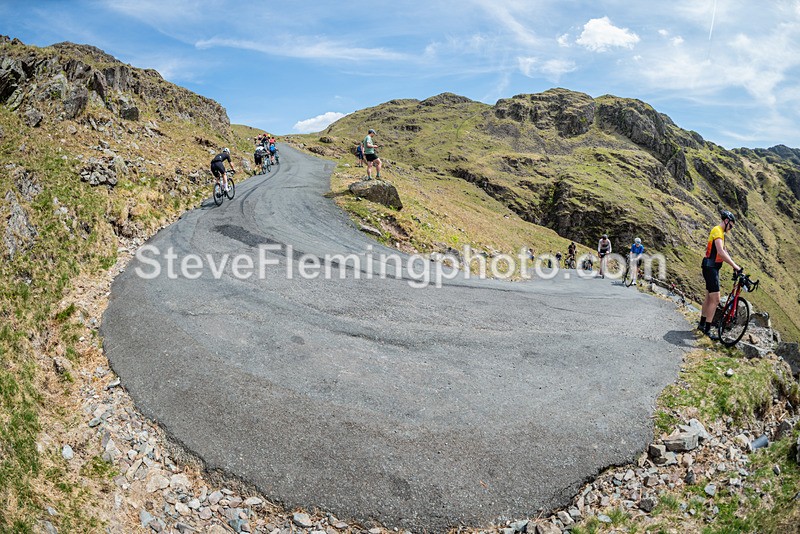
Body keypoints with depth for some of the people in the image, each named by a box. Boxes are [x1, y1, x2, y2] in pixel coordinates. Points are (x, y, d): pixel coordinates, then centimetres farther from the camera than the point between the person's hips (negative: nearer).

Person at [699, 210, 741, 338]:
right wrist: (734, 265, -29)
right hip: (710, 268, -11)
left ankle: (702, 324, 26)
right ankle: (707, 329, -6)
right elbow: (721, 252, -29)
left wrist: (733, 264, 14)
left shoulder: (720, 232, 17)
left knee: (709, 298, 17)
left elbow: (724, 251, 21)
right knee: (715, 300, -10)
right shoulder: (717, 231, -16)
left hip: (713, 268, 11)